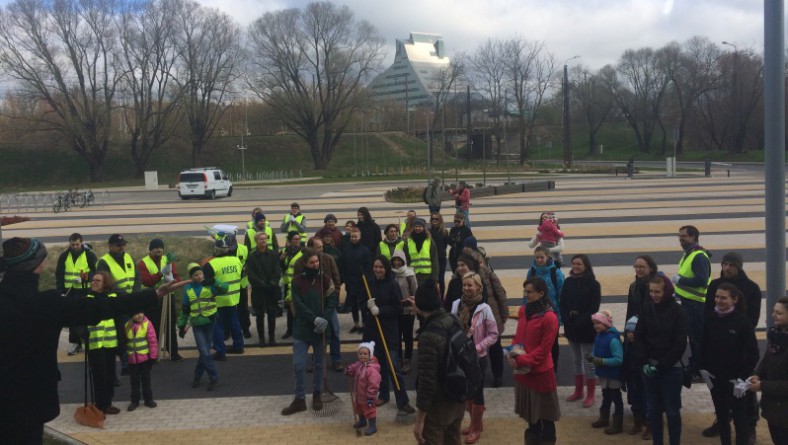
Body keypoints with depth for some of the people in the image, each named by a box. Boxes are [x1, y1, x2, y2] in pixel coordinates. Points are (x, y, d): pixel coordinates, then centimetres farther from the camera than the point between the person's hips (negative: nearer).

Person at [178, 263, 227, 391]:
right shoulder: (188, 289, 4)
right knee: (205, 352, -4)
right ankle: (213, 377, 6)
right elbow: (185, 309, 12)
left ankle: (198, 376, 22)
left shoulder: (210, 285, -4)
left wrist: (214, 282, -33)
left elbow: (225, 288, -20)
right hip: (197, 324, 1)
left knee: (204, 351, 7)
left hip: (210, 322, -1)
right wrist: (182, 325, 12)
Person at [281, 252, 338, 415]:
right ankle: (299, 399, 9)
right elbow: (298, 304, -11)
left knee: (319, 364, 12)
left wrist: (324, 319, -18)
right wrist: (315, 319, -21)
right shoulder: (297, 281, -4)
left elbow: (332, 301, -3)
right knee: (298, 365, -3)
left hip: (321, 329, 1)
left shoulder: (325, 280, 1)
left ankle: (317, 395, 29)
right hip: (302, 329, -1)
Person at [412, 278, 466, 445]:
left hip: (439, 403, -8)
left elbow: (427, 379, -25)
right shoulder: (453, 321, -5)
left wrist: (419, 420, -19)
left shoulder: (429, 335, -27)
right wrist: (421, 312, 33)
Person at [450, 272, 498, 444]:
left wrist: (477, 347, -18)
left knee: (476, 392, 8)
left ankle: (476, 428, 25)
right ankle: (475, 422, 37)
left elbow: (493, 334, -10)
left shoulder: (484, 309, -16)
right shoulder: (456, 304, -4)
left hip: (477, 357, -5)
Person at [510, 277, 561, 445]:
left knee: (544, 414, 8)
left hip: (541, 372, -7)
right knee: (530, 411, 21)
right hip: (523, 371, 7)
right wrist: (512, 354, -6)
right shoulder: (523, 311, 3)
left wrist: (522, 360, -20)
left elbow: (544, 349, -17)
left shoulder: (549, 317, -19)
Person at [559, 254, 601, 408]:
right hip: (571, 328, 5)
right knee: (576, 361, 16)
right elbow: (562, 304, 3)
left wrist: (579, 323, -18)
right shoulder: (568, 282, 3)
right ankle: (578, 391, 29)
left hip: (587, 329, -4)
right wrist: (567, 321, -11)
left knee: (588, 362, 3)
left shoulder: (593, 284, -9)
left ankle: (590, 395, 13)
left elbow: (593, 308, -12)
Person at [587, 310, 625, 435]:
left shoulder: (613, 339, -26)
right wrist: (592, 357, -11)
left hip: (613, 375, -8)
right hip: (603, 373, 8)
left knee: (616, 399, 7)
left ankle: (618, 425, 18)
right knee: (606, 397, 24)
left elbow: (619, 359, -30)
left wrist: (601, 361, -30)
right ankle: (604, 419, 40)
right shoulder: (598, 336, 0)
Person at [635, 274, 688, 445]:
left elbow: (680, 344, -9)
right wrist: (644, 362, -7)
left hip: (671, 369, -3)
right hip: (649, 368, 3)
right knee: (653, 409, 11)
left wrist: (661, 366, -12)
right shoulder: (646, 309, 0)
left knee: (672, 410, 5)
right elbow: (639, 337, 5)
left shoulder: (677, 312, -9)